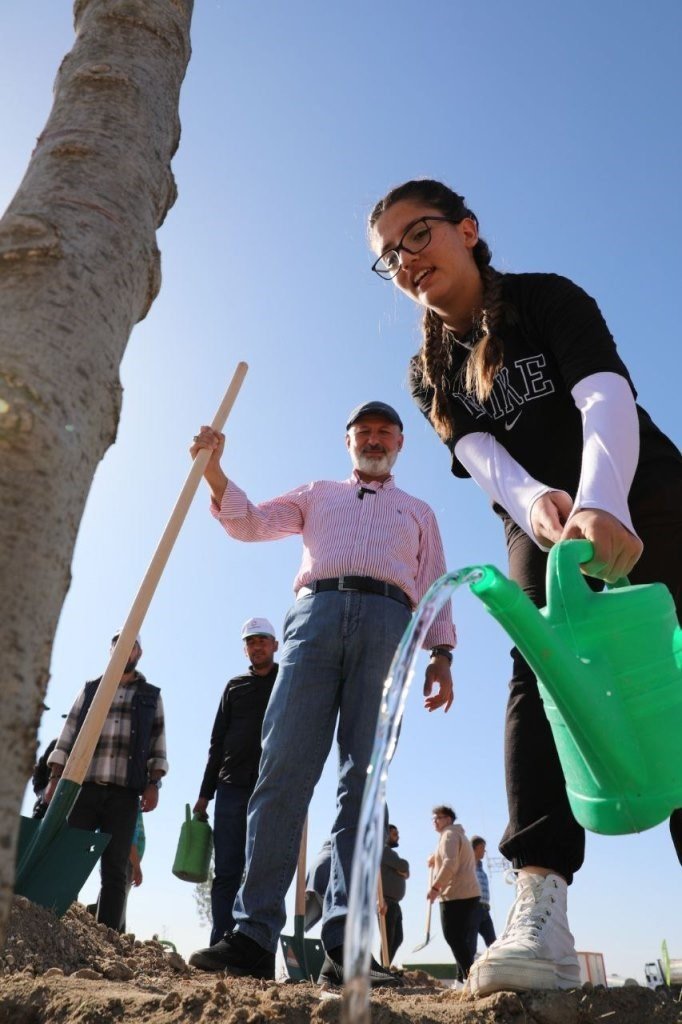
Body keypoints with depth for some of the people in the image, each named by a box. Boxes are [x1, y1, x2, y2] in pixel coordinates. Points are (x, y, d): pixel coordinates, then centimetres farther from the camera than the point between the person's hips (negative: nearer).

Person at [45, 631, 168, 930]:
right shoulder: (91, 688, 15)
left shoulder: (151, 696, 14)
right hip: (83, 786, 1)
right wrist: (55, 777, 1)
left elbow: (158, 745, 9)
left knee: (115, 869, -1)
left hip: (125, 792, -1)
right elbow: (68, 735, 10)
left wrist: (153, 783, -3)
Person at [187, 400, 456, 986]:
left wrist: (440, 654, 4)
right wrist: (214, 471, 2)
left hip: (389, 624, 0)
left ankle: (344, 945, -9)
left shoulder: (418, 512, 30)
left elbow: (434, 589, 19)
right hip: (316, 613, 0)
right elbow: (250, 523, 17)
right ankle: (255, 933, -9)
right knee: (285, 768, -12)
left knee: (363, 778, -8)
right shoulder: (318, 495, 30)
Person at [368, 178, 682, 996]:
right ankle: (540, 914, -27)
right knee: (538, 676, -19)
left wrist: (603, 502, -41)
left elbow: (606, 397, -21)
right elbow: (481, 455, -8)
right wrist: (534, 499, -32)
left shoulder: (548, 299, -4)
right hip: (542, 529, 3)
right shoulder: (431, 374, 8)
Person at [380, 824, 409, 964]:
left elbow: (406, 873, 15)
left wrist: (403, 871, -6)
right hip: (386, 901, -10)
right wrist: (403, 866, 4)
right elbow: (403, 865, -18)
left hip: (394, 903, 10)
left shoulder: (391, 853, 24)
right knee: (388, 939, -8)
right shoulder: (384, 850, -7)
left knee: (397, 939, 12)